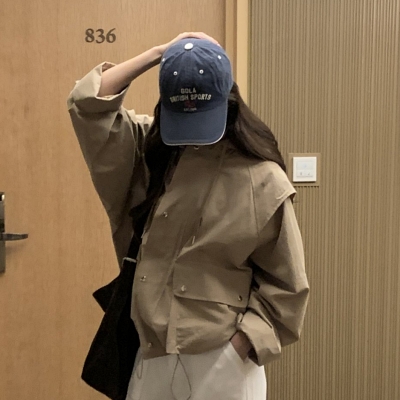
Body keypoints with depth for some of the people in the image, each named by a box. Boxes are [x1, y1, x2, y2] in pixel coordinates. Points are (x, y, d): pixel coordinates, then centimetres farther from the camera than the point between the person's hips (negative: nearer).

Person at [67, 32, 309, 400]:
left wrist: (239, 345, -13)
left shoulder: (263, 181, -11)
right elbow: (88, 104, -3)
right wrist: (158, 54, -6)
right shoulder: (152, 152, 2)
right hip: (152, 355, 4)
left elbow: (284, 286, -6)